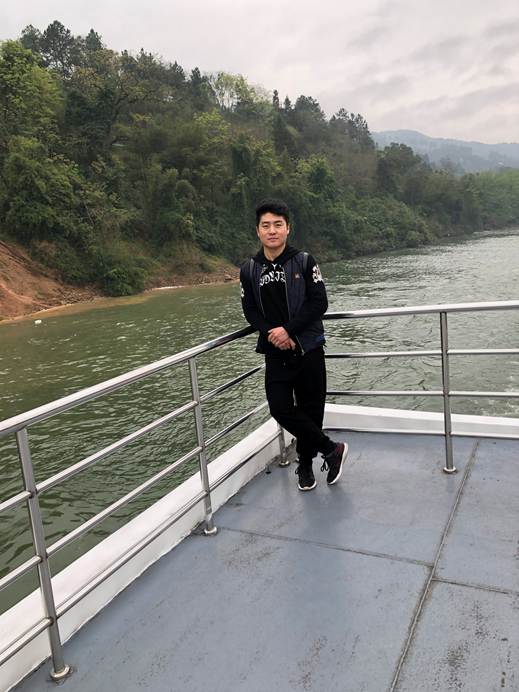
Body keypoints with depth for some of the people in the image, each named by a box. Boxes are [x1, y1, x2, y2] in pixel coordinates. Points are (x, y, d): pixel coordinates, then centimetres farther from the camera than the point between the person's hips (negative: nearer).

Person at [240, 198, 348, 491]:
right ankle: (332, 449, 13)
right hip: (275, 352, 2)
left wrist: (288, 330, -17)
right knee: (281, 409, -5)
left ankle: (305, 464, 27)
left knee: (310, 408, 5)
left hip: (308, 348, -2)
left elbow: (319, 302, -8)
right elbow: (251, 311, 4)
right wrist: (272, 334, -13)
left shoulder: (305, 261, -3)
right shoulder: (249, 270, 5)